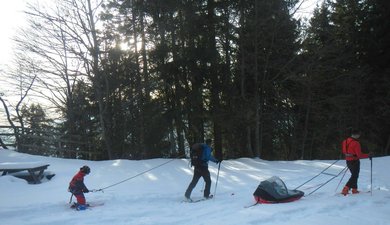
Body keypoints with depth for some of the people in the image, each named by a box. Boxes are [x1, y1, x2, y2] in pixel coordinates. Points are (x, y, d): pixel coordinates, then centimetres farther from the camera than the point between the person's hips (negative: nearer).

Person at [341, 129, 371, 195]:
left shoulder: (346, 141, 4)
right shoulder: (356, 143, -20)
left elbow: (344, 151, 14)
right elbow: (359, 155, -20)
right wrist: (368, 155, -8)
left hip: (348, 161, 8)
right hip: (354, 161, -8)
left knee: (354, 175, 21)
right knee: (354, 176, 2)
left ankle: (354, 189, 26)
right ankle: (345, 190, -5)